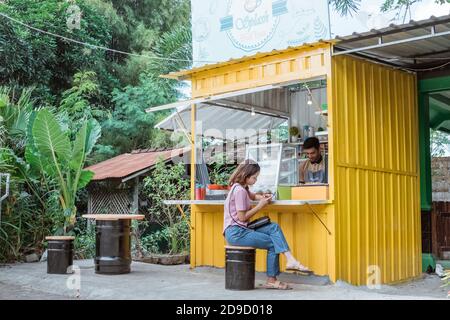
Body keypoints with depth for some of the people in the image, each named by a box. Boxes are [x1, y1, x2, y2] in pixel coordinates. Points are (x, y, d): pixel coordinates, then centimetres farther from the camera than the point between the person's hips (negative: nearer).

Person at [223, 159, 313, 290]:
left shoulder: (242, 188, 15)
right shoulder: (239, 191, -16)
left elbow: (251, 195, 37)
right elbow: (242, 217, -18)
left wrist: (262, 197, 14)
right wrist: (260, 206, -9)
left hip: (241, 229, 10)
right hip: (235, 233, -10)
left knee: (274, 227, -3)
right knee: (273, 243, -9)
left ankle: (290, 260, -14)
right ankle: (271, 280, -2)